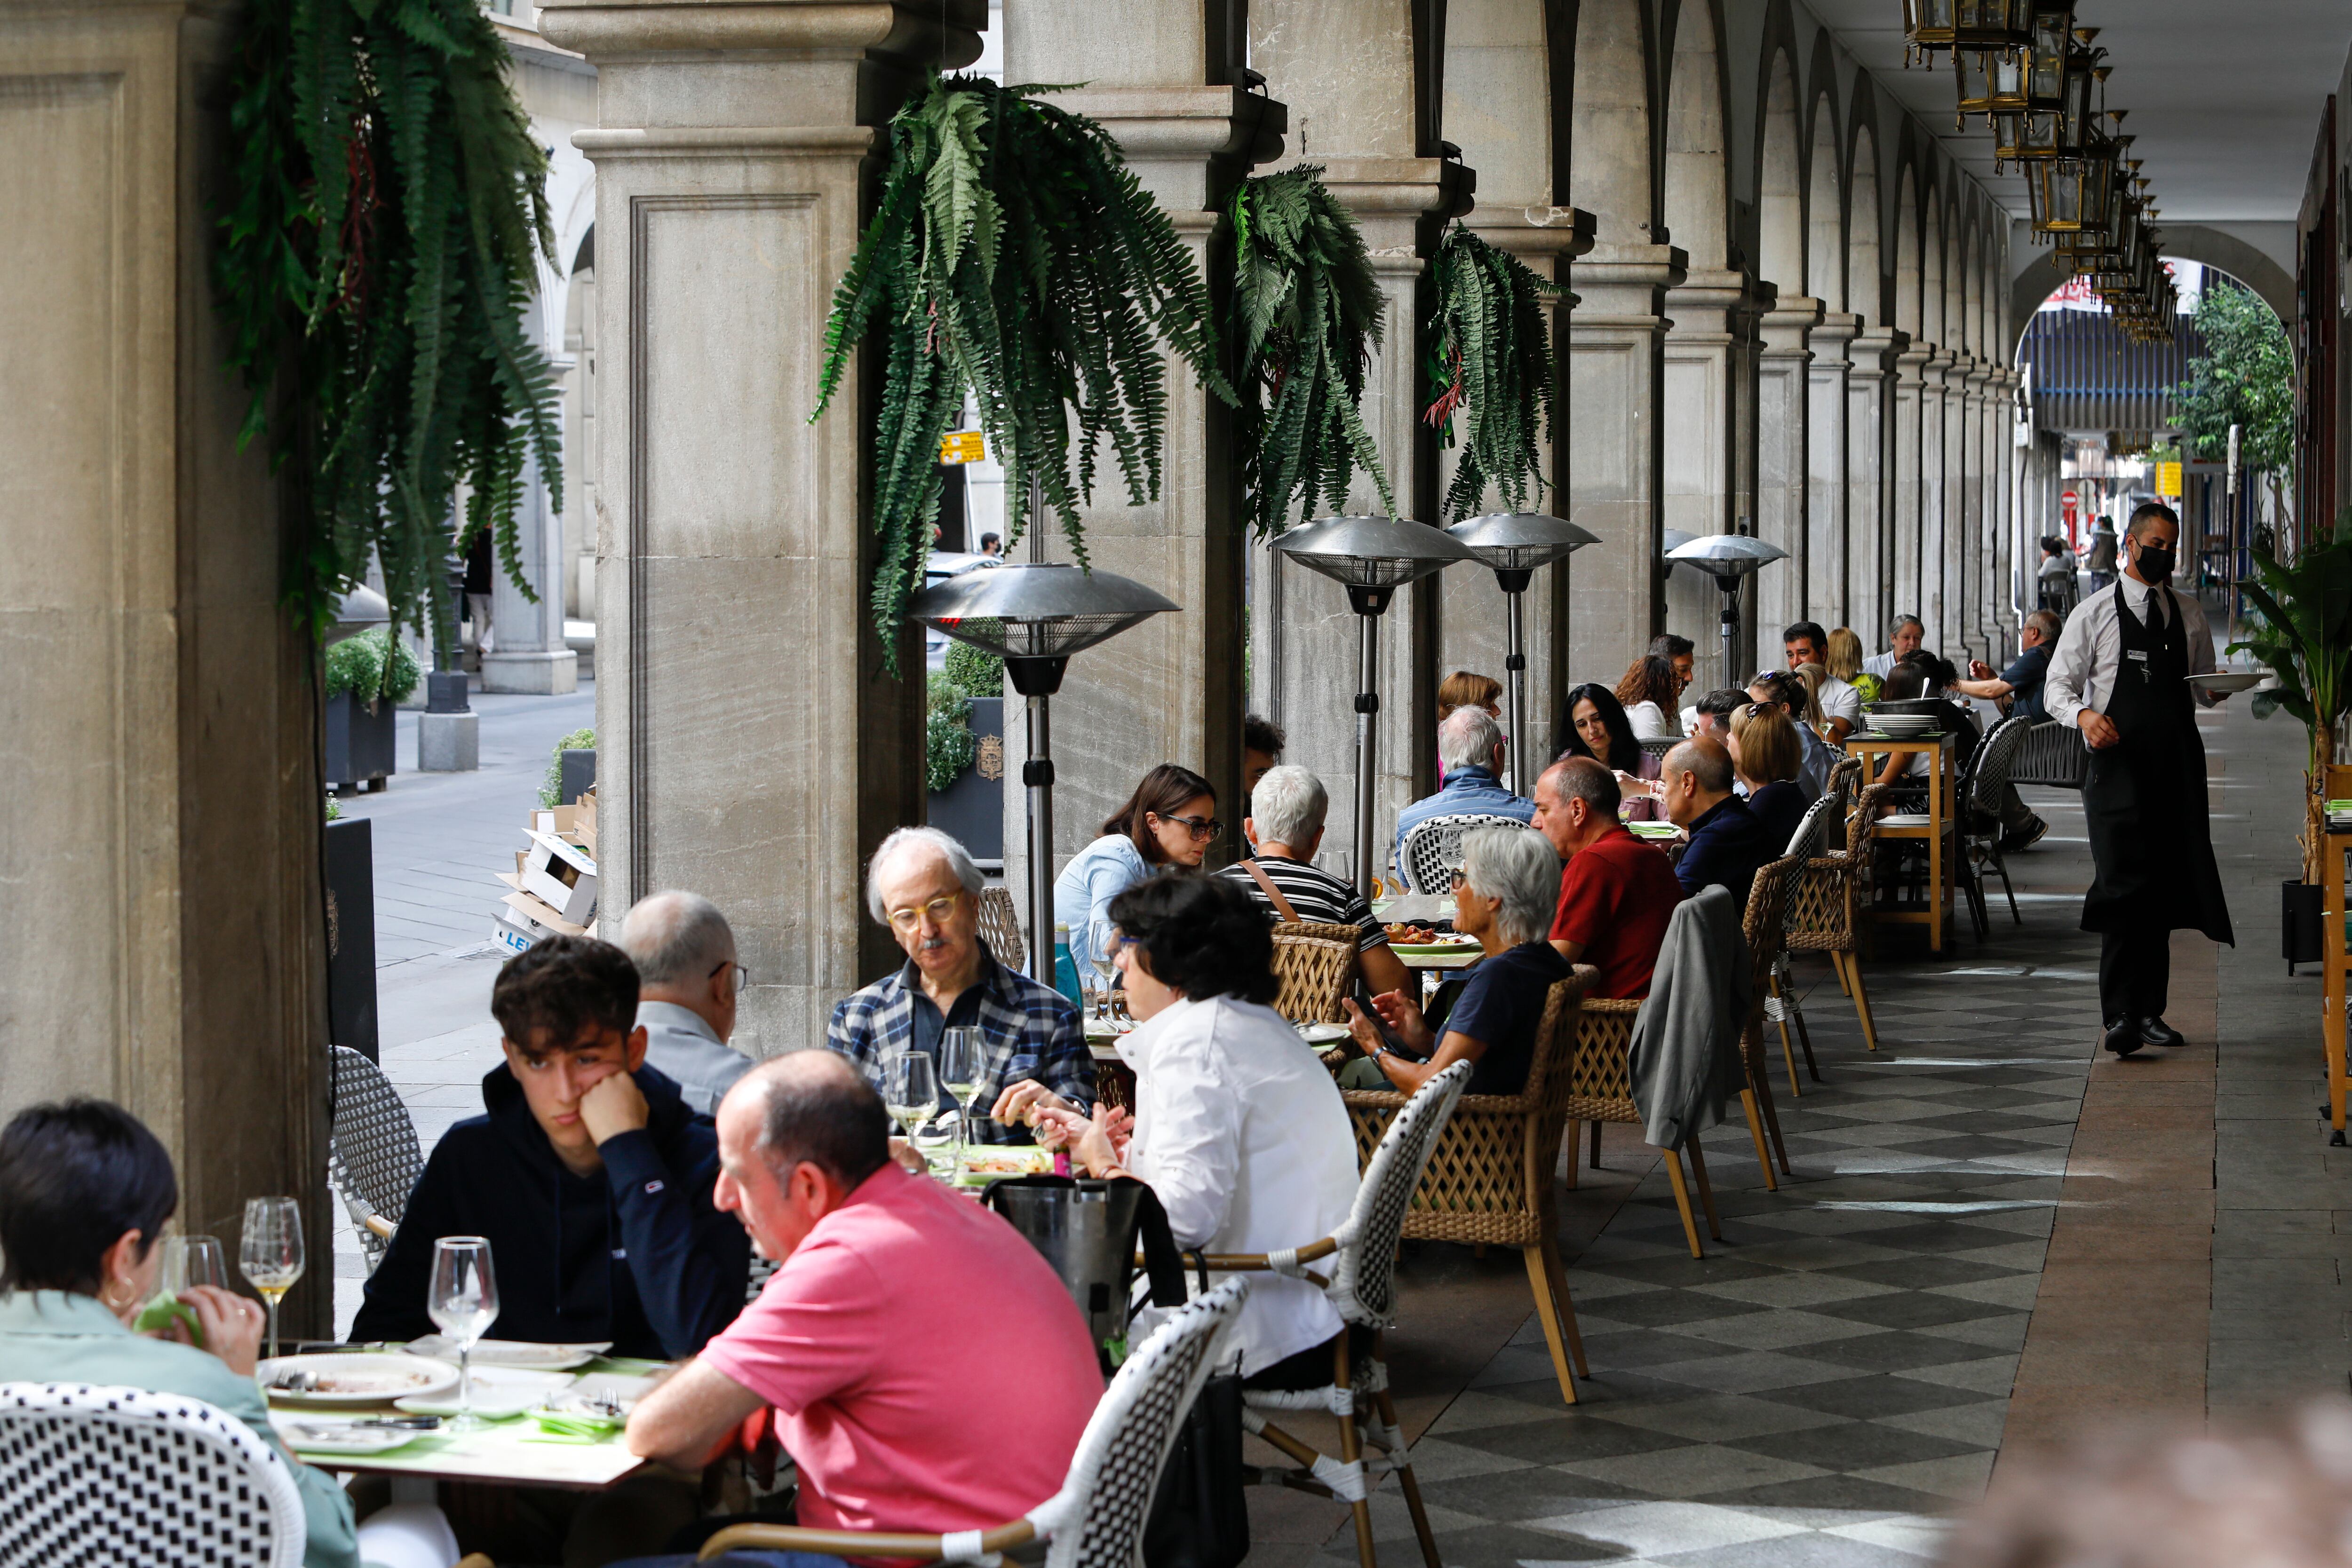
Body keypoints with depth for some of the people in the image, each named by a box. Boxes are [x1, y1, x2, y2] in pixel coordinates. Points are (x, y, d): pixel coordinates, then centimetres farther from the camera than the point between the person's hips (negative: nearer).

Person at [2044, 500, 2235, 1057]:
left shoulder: (2190, 614, 14)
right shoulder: (2095, 615, 3)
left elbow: (2204, 689, 19)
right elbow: (2058, 687, 1)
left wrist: (2217, 690, -5)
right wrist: (2084, 714, -20)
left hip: (2178, 767, 4)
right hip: (2119, 766, -4)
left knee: (2164, 889, 7)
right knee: (2123, 886, -13)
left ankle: (2150, 1011, 16)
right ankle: (2120, 1016, -16)